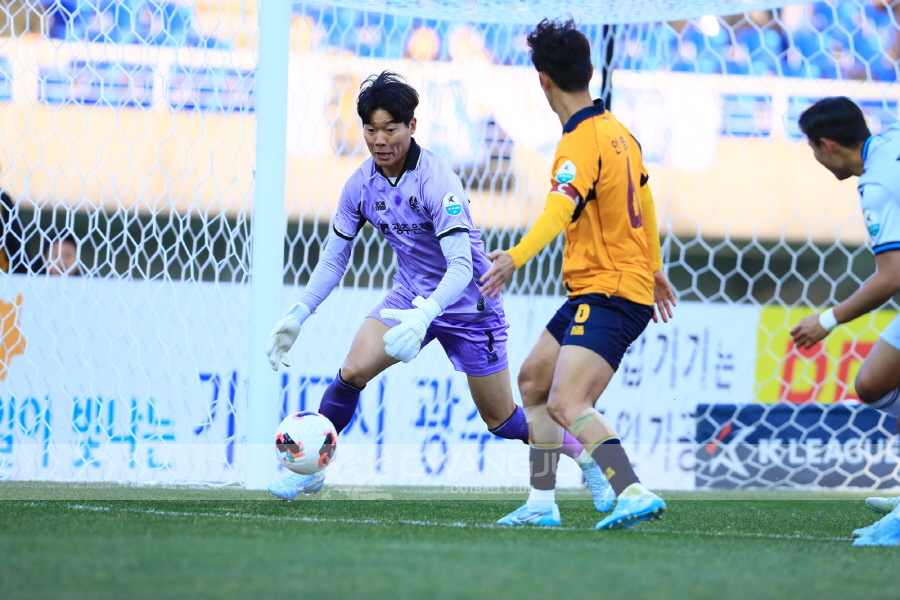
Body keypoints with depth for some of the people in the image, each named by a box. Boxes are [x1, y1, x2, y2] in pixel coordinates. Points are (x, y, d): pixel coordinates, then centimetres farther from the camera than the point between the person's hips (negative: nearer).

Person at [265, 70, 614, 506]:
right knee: (352, 371, -16)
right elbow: (334, 258, 4)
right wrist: (296, 316, -3)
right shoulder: (361, 184, -8)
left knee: (502, 419, 3)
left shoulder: (436, 180, -27)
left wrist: (424, 316, -48)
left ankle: (589, 462, 23)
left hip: (467, 303, -5)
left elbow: (461, 265, -33)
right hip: (411, 295, 5)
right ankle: (310, 469, 0)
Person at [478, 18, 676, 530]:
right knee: (533, 380, 21)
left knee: (567, 404, -24)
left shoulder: (581, 144, -18)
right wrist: (653, 267, 38)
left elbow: (559, 210, -36)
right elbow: (644, 203, 25)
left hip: (608, 296, -10)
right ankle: (542, 502, 25)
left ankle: (636, 494, -37)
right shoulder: (618, 131, 11)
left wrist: (516, 258, -51)